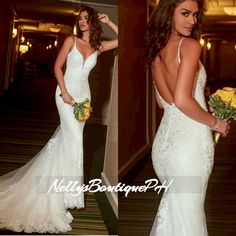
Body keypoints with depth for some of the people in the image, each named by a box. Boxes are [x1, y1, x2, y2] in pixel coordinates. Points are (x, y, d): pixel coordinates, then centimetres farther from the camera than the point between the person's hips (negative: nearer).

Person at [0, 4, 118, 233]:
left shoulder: (98, 46, 6)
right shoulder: (71, 40, -2)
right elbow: (57, 66, -5)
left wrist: (109, 22, 4)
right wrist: (64, 93, -13)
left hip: (83, 94, 4)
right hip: (67, 91, -4)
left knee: (69, 136, 10)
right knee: (74, 138, -12)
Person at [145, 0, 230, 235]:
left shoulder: (155, 50, 10)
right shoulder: (190, 45, -13)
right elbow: (182, 100, -24)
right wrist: (215, 122, -9)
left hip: (164, 140, 7)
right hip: (190, 141, -7)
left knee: (171, 205, 24)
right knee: (187, 212, 7)